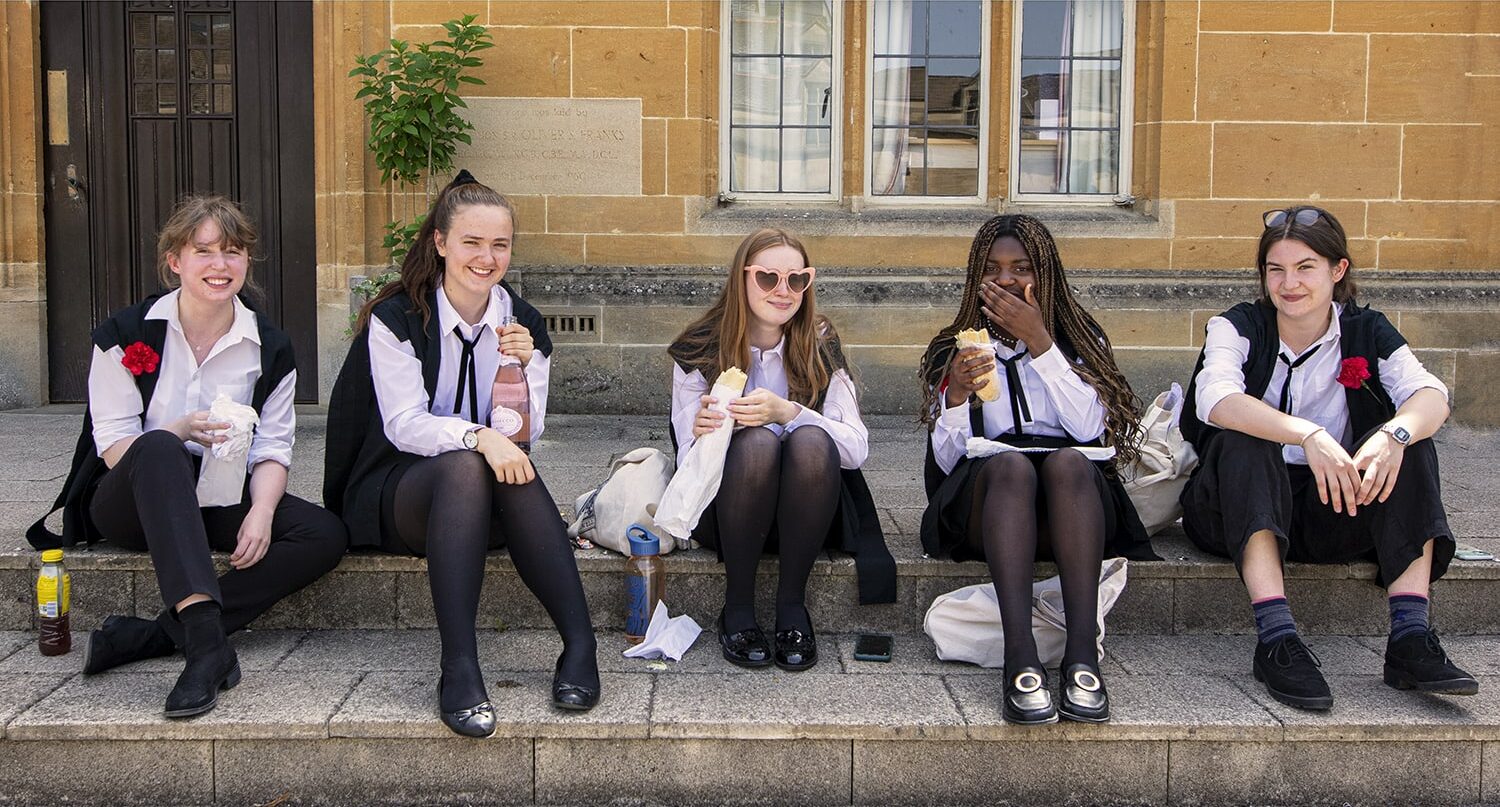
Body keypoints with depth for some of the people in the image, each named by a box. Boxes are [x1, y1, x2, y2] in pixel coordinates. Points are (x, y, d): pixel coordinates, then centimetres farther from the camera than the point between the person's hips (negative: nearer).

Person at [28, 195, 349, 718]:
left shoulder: (269, 349, 3)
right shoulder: (126, 335, -3)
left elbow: (272, 449, -3)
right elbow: (112, 445, -7)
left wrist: (261, 511, -23)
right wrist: (180, 432, -27)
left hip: (220, 500, 3)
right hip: (130, 502, -3)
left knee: (326, 536, -23)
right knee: (159, 450, -38)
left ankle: (153, 636, -28)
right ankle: (205, 638, -51)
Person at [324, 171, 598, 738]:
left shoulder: (523, 323, 7)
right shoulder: (396, 319, -3)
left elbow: (523, 436, -1)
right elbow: (404, 425, -15)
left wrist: (519, 367, -18)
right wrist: (477, 437, -33)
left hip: (487, 501, 3)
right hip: (397, 493, -2)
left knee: (514, 467, -33)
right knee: (463, 466, -36)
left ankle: (579, 646, -40)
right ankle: (458, 668, -45)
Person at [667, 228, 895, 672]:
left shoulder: (820, 346, -1)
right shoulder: (699, 351, -4)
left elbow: (858, 448, -12)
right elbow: (688, 465, -6)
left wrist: (789, 412, -28)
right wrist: (702, 436, -30)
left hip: (804, 514, 1)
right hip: (724, 512, -1)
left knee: (811, 440, -31)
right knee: (756, 440, -32)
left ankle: (792, 603, -17)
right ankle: (738, 607, -18)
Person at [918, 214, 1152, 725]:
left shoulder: (1079, 339, 15)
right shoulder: (954, 349, 15)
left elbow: (1089, 428, -5)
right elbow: (945, 458, 3)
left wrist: (1039, 342, -8)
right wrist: (956, 394, -15)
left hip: (1069, 503, 0)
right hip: (985, 498, 0)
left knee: (1069, 461, -33)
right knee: (1011, 464, -34)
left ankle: (1083, 653, -44)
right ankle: (1021, 659, -47)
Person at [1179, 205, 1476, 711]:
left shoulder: (1367, 333, 4)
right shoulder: (1238, 328, -3)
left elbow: (1432, 395, -16)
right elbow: (1216, 399, -26)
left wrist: (1395, 435, -38)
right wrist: (1308, 435, -41)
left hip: (1335, 513, 2)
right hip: (1240, 512, -2)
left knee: (1409, 438, -20)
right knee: (1242, 441, -31)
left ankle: (1411, 637, -29)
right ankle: (1276, 639, -39)